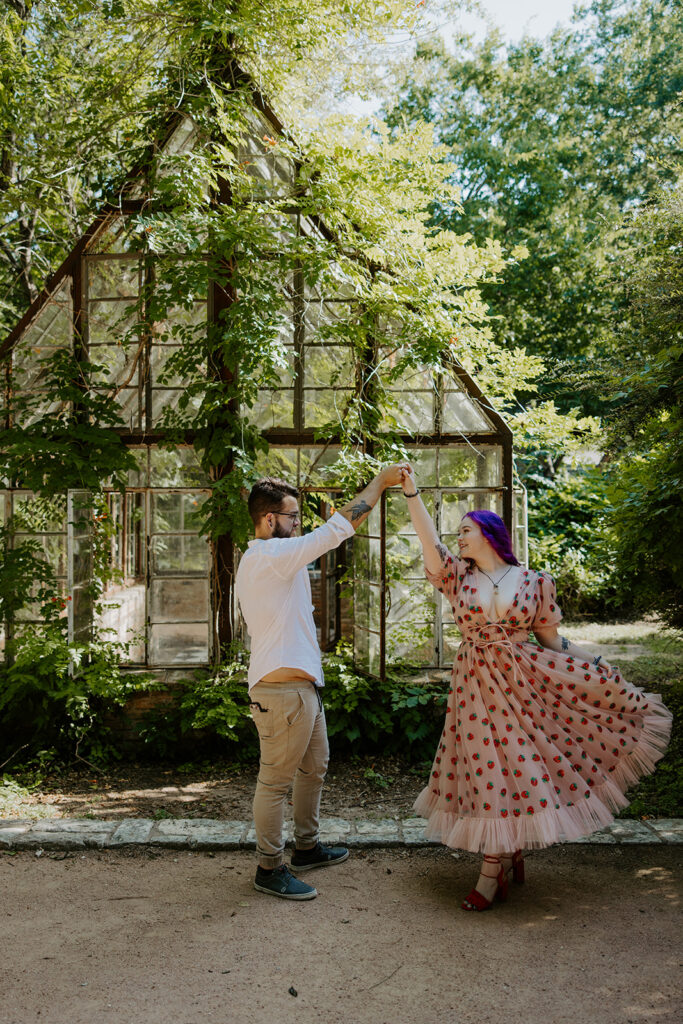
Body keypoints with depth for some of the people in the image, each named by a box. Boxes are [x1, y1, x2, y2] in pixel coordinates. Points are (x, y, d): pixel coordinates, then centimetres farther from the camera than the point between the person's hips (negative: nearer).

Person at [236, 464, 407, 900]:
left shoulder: (263, 561, 15)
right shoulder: (270, 556, -19)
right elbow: (337, 529, -22)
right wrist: (380, 481, -15)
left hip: (302, 686, 11)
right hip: (283, 689, -11)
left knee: (314, 767, 21)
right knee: (277, 780, 1)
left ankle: (308, 847, 35)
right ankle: (270, 869, 13)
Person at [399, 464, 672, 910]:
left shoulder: (534, 582, 1)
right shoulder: (458, 576, 5)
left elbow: (552, 638, 6)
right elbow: (429, 540, -8)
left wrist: (599, 672, 4)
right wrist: (412, 492, -15)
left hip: (525, 680, -2)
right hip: (476, 685, 2)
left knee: (510, 764, -2)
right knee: (487, 765, 2)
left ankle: (492, 872, 9)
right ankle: (509, 857, 22)